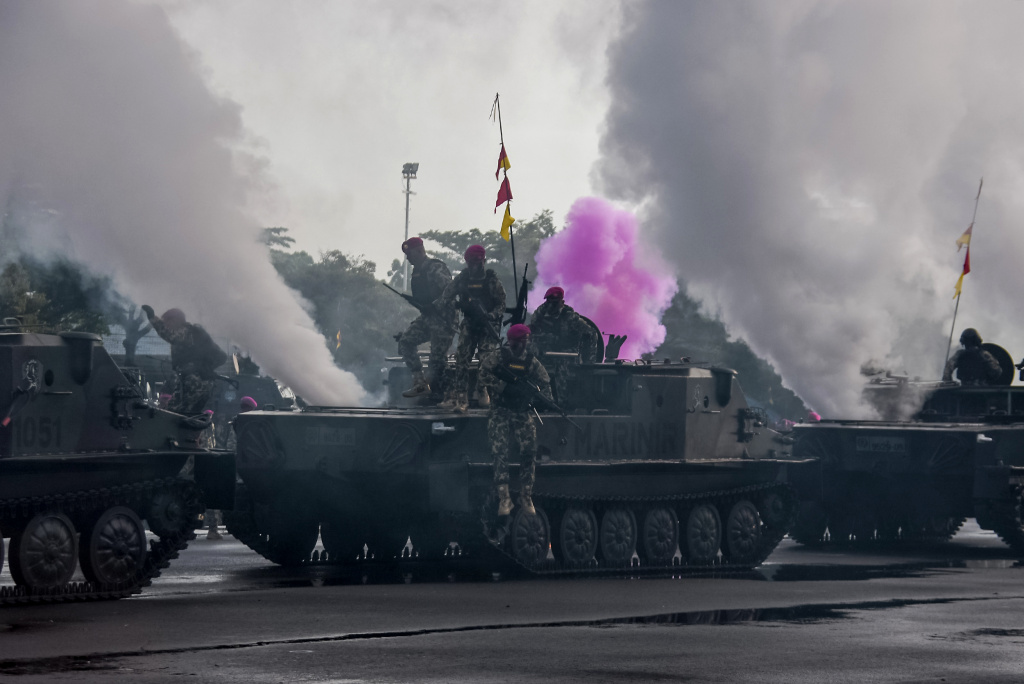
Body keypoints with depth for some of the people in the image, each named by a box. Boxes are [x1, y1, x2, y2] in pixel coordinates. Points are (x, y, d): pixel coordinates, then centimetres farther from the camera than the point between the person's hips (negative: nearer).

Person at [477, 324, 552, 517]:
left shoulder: (531, 361, 7)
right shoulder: (498, 356, -2)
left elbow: (545, 383, 10)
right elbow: (483, 376, -11)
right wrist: (504, 387, -20)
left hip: (523, 413, 2)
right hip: (501, 412, -2)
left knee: (529, 453, -7)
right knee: (500, 452, -11)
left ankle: (526, 497, 5)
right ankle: (504, 499, -9)